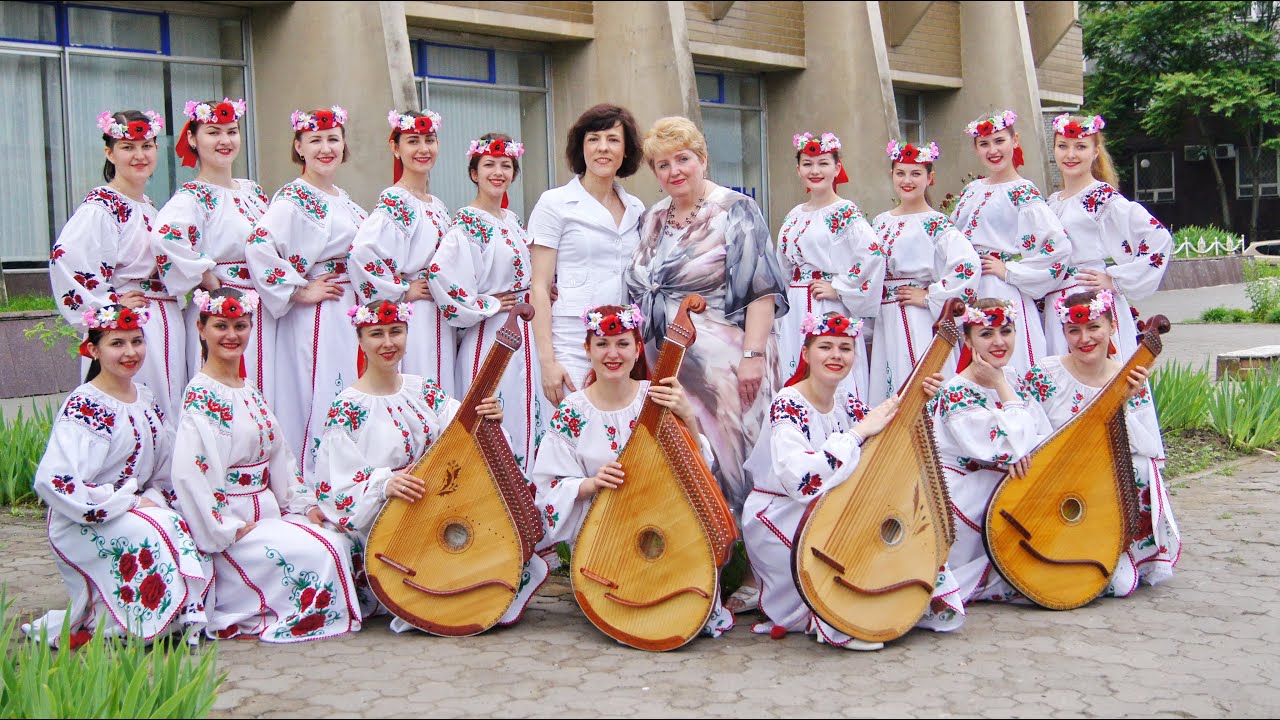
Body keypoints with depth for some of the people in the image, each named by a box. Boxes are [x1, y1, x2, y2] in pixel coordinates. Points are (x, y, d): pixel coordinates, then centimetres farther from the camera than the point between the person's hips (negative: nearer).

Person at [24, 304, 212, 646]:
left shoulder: (145, 399, 9)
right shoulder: (83, 408, -15)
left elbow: (165, 467, 17)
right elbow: (53, 482, -25)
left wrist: (154, 499, -5)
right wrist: (129, 503, -21)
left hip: (140, 509, 7)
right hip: (82, 528, -7)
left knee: (193, 538, -19)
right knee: (155, 535, -31)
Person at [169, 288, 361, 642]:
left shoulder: (249, 392, 14)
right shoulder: (201, 396, -13)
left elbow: (279, 455, 17)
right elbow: (189, 474, -21)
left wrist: (302, 505, 6)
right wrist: (228, 532, -19)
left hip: (266, 515, 8)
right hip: (229, 521, -8)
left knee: (335, 543, -9)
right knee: (318, 553, -19)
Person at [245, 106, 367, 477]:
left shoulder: (344, 201, 15)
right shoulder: (293, 200, -10)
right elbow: (259, 248, -26)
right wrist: (299, 292, -18)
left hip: (350, 312, 8)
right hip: (316, 317, -8)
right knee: (319, 404, -8)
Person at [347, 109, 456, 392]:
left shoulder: (438, 206, 15)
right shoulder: (393, 202, -11)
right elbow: (361, 254, -26)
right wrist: (402, 292, -16)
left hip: (440, 323, 8)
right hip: (409, 320, -8)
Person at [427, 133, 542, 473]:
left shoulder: (512, 221, 14)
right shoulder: (467, 224, -12)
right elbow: (442, 273, -28)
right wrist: (485, 306, -17)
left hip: (522, 334, 8)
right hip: (488, 336, -8)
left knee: (524, 417, 10)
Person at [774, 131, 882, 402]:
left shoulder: (846, 213, -6)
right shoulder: (794, 217, 15)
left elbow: (875, 255, -21)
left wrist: (838, 288, -16)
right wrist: (778, 317, 16)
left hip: (830, 311, -7)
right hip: (794, 316, 7)